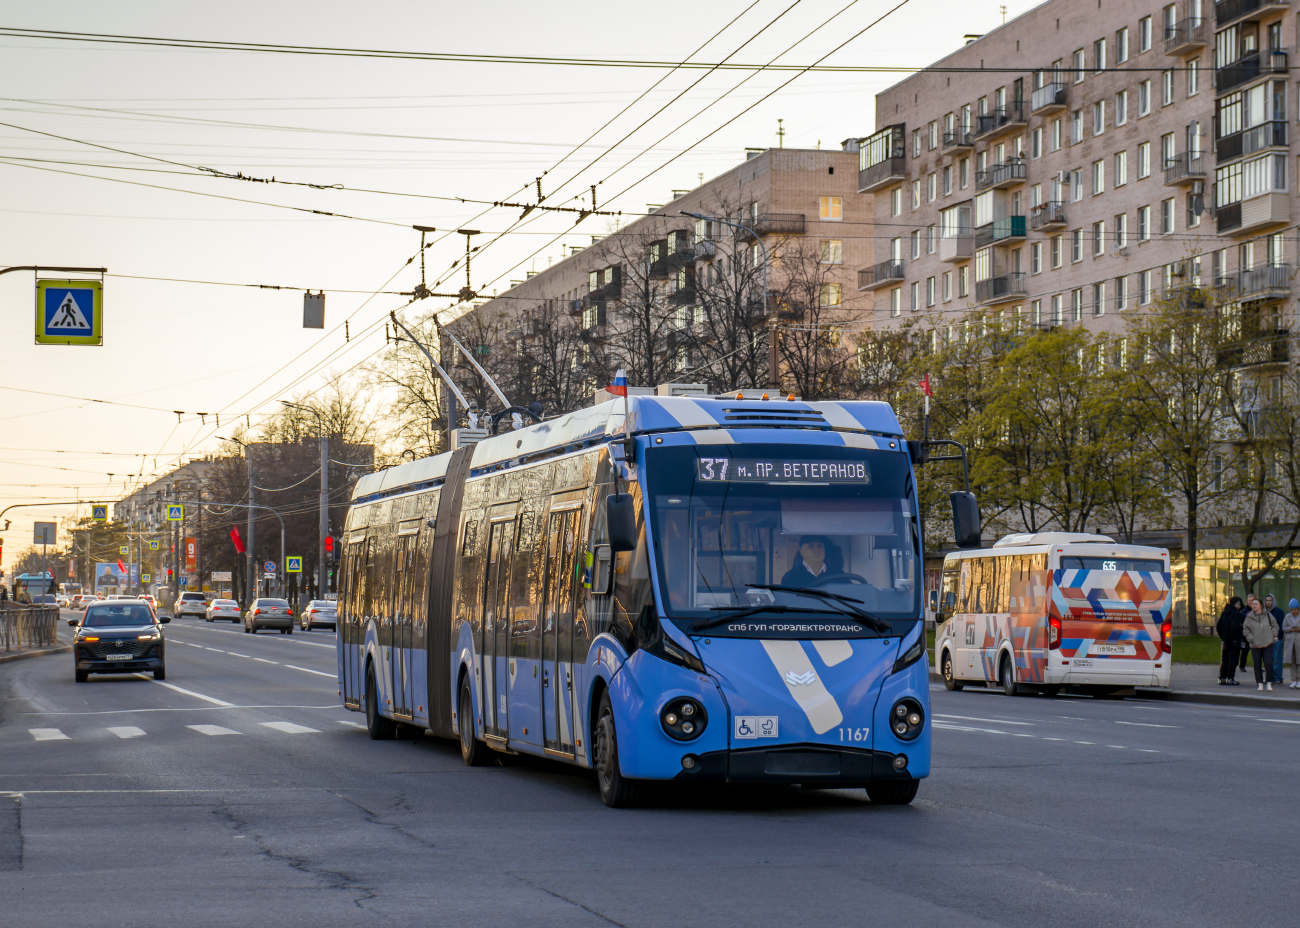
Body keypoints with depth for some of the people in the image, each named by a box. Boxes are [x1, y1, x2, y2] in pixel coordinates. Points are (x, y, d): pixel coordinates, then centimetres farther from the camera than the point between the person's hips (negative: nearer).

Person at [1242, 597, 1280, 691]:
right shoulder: (1249, 617, 2)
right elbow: (1245, 630, 4)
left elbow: (1274, 625, 15)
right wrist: (1252, 639, -6)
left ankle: (1269, 683, 3)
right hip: (1255, 645, 0)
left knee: (1268, 663, -8)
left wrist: (1273, 636, 4)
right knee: (1257, 665, -1)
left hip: (1268, 644, 0)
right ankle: (1260, 683, 9)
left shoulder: (1267, 614, 5)